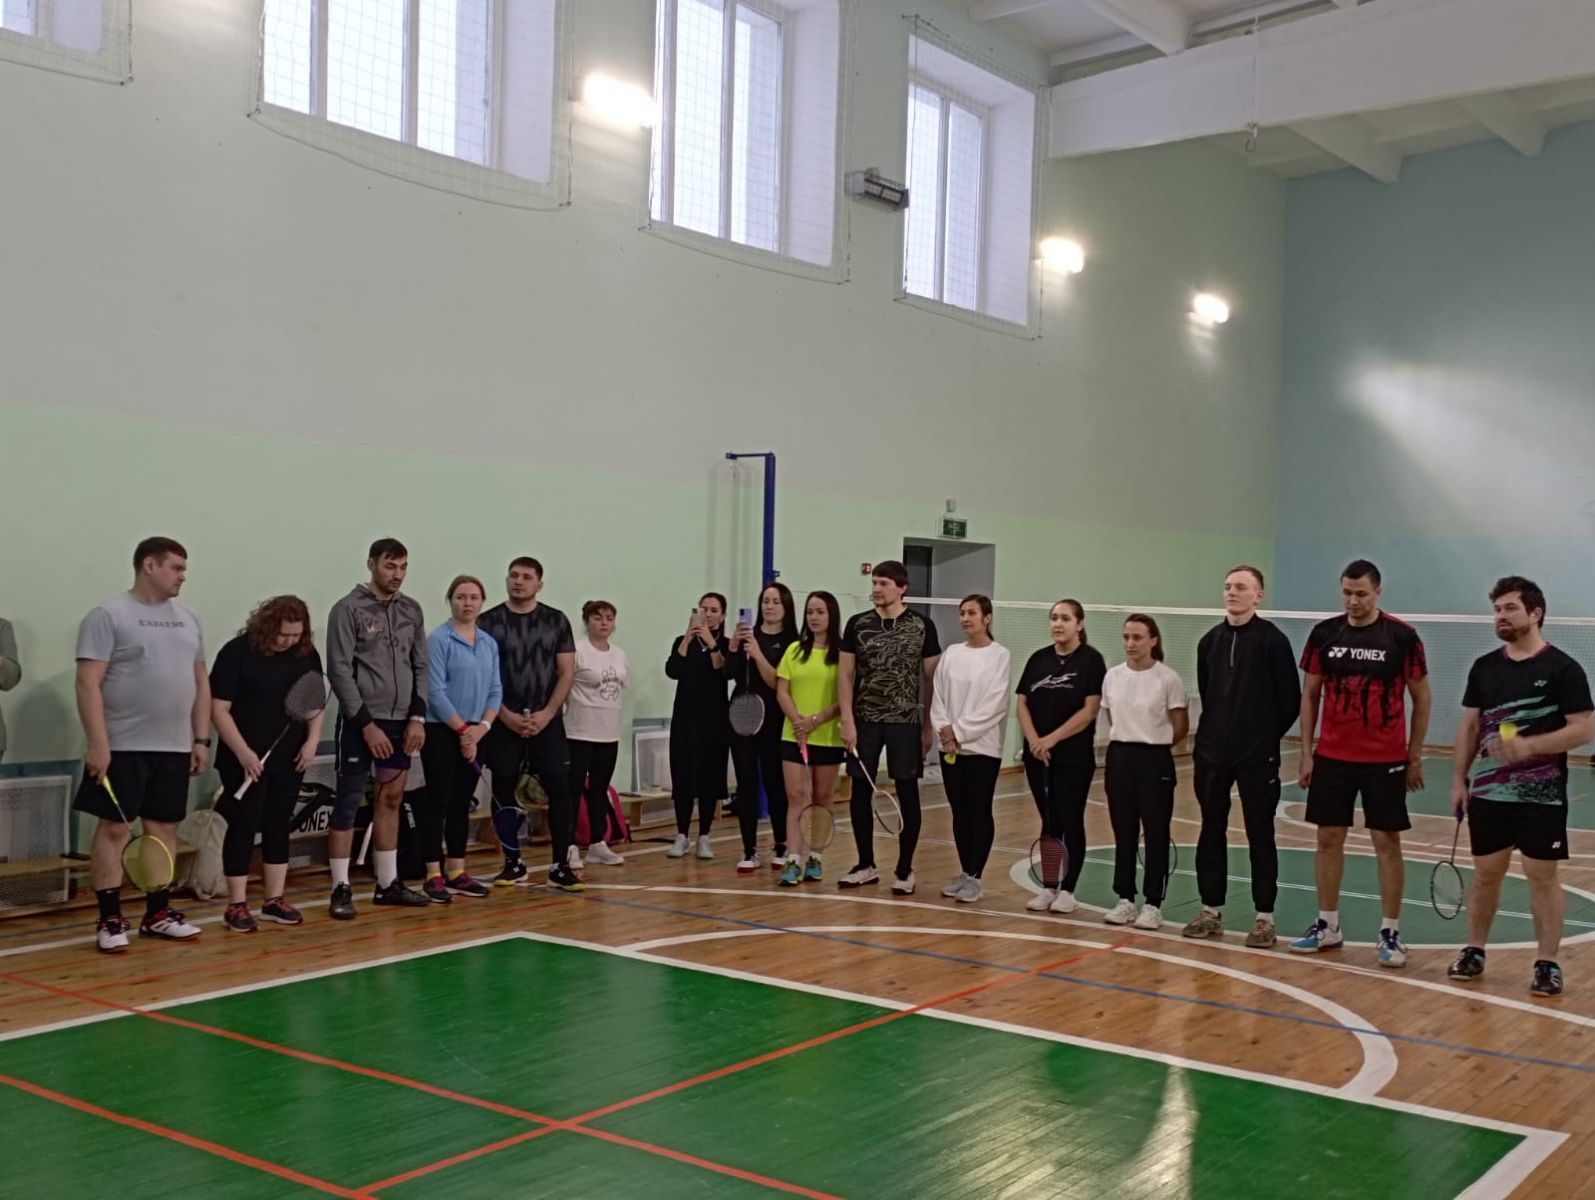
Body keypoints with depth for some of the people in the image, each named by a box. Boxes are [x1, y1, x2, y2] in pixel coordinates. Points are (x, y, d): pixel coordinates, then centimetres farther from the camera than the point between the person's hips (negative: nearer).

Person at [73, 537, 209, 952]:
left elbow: (200, 682, 17)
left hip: (174, 747, 6)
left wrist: (201, 738, 11)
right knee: (114, 828, -2)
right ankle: (109, 919, 5)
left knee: (164, 827, 10)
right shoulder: (108, 615, -7)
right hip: (123, 747, -6)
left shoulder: (187, 618, 13)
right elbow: (88, 684, -12)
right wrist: (97, 744, -17)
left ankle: (158, 913, 19)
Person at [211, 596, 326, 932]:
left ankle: (274, 900, 18)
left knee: (278, 827, 11)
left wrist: (312, 740, 0)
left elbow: (317, 702, 14)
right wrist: (243, 752, -17)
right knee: (244, 827, 0)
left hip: (289, 760, 5)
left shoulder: (307, 654, 3)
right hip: (246, 761, -5)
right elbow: (219, 709, -12)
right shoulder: (237, 652, -12)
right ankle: (236, 905, 6)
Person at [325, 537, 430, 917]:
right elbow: (339, 671, -11)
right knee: (348, 804, -3)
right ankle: (341, 890, 3)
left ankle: (388, 883, 19)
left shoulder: (411, 610, 9)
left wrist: (417, 716, 2)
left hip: (401, 722, 6)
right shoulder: (349, 609, -8)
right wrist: (366, 723, -15)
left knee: (390, 800, 11)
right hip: (361, 722, -6)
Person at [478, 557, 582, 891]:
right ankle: (513, 862, 19)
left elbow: (566, 673, 2)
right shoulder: (488, 622, 0)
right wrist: (507, 716, -11)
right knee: (503, 792, 5)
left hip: (547, 721, 0)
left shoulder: (556, 621, 3)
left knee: (560, 790, -6)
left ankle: (561, 866, 0)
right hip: (504, 722, 0)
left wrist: (545, 715, -9)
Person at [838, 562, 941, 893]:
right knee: (860, 792, 5)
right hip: (865, 721, 2)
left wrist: (928, 726, 3)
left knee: (907, 794, 2)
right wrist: (847, 720, -5)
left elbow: (931, 679, 5)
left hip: (905, 722, -2)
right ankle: (866, 866, 20)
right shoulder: (857, 624, 4)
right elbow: (845, 674, 4)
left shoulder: (922, 626, 0)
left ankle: (904, 871, 12)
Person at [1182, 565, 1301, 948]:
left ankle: (1264, 917, 10)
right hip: (1212, 754, 5)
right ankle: (1211, 910, 19)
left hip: (1257, 757, -5)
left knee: (1260, 835, 2)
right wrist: (1215, 730, 12)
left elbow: (1290, 700, -6)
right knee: (1211, 832, 9)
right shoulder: (1210, 641, 7)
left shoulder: (1272, 639, -8)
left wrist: (1268, 735, -1)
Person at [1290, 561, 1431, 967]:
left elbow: (1421, 698, 0)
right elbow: (1310, 694, 8)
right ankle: (1327, 926, 18)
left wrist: (1415, 756, -1)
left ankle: (1390, 933, 9)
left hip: (1386, 760, -3)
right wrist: (1306, 752, 4)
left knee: (1387, 842, 1)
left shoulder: (1402, 636, -6)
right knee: (1329, 838, 7)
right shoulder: (1323, 634, 1)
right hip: (1332, 757, 3)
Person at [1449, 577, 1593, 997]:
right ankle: (1474, 951, 22)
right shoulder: (1484, 667, 8)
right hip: (1488, 792, 4)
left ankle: (1548, 964, 11)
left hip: (1541, 796, -4)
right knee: (1485, 872, 11)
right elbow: (1470, 726, 12)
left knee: (1542, 875, 2)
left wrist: (1529, 746, -22)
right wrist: (1459, 778, 6)